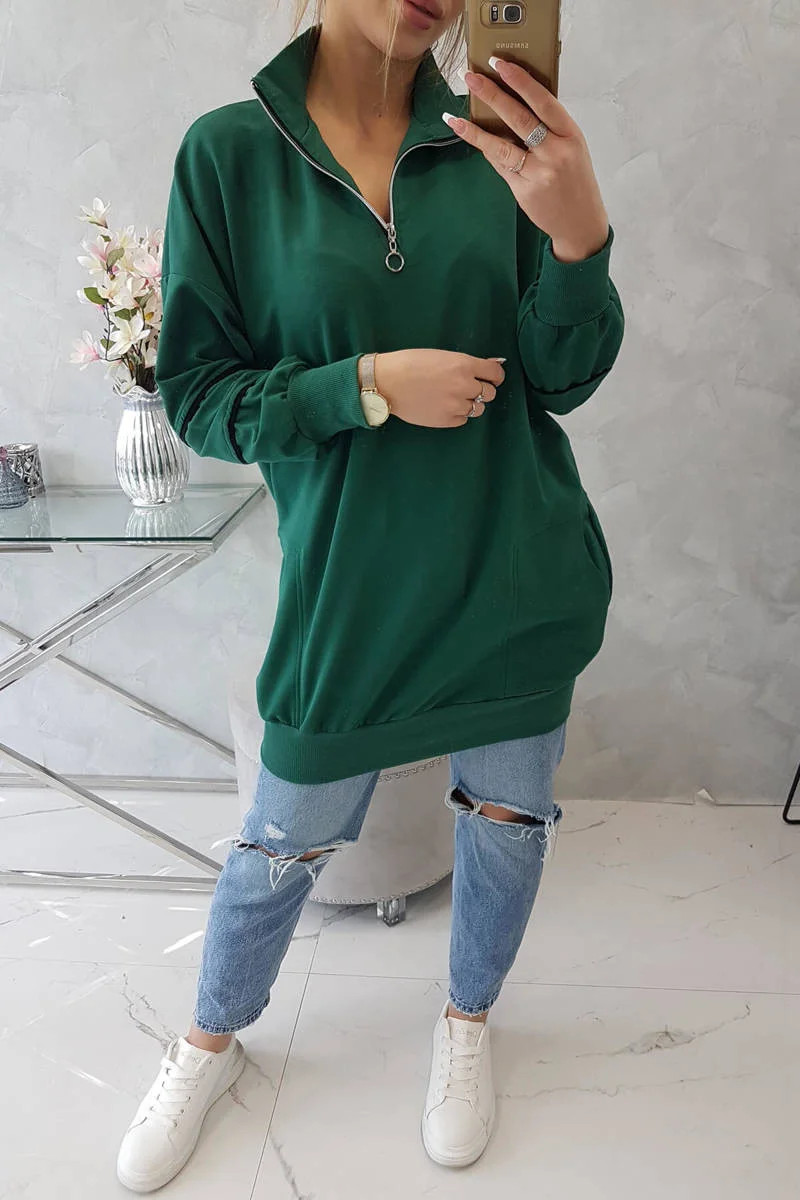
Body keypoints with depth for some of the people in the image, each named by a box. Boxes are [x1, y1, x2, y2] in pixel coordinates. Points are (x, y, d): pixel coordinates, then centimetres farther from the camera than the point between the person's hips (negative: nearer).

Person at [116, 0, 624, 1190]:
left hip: (521, 565, 3)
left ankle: (467, 1020, 47)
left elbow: (564, 378, -3)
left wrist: (579, 234, -22)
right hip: (353, 581, -2)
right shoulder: (230, 152, -6)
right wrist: (371, 382, -19)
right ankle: (213, 1039, 44)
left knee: (508, 816, 16)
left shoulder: (493, 142, -1)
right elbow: (198, 394, -6)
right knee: (286, 840, 13)